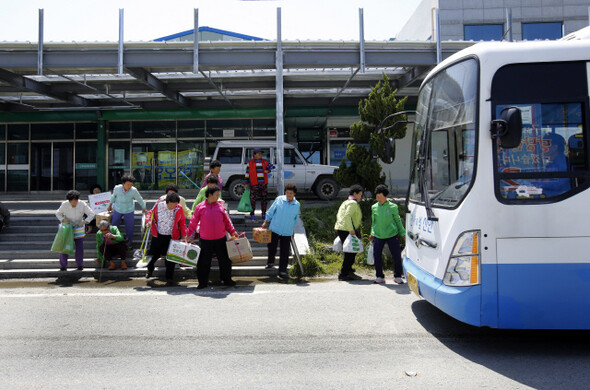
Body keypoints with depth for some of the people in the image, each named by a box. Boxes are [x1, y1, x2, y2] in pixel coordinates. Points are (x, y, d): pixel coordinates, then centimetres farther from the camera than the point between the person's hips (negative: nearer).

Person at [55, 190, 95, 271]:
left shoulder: (82, 204, -19)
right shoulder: (64, 204, -18)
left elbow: (91, 214, -13)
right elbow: (58, 213, -2)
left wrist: (84, 222, -27)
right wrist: (63, 220, -21)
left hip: (78, 227, 0)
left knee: (79, 246, -2)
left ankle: (80, 265, 12)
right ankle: (63, 266, 11)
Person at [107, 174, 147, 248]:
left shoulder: (134, 191, -25)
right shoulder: (117, 188, -22)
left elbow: (140, 200, -7)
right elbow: (113, 196, 1)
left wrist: (144, 208, 6)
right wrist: (110, 205, 16)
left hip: (129, 211, -1)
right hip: (117, 210, 1)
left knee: (129, 226, 8)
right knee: (114, 226, 13)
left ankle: (130, 241, 30)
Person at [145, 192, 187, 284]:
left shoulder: (179, 209, -7)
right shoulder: (159, 205, -9)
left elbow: (182, 223, 3)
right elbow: (151, 213, 8)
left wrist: (184, 234, -5)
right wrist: (149, 220, -11)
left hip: (172, 237, 0)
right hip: (158, 235, 1)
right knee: (154, 254, 11)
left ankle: (169, 277, 21)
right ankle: (150, 269, 44)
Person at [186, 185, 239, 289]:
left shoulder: (220, 206, 4)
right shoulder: (200, 207, -3)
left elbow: (226, 221, 11)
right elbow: (194, 222, 1)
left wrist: (232, 231, 6)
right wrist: (188, 234, -1)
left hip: (221, 239, 3)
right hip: (206, 240, -2)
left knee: (225, 260, 10)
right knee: (204, 262, 3)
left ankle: (226, 279, 26)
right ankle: (203, 282, 17)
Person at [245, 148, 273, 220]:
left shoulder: (265, 162, 13)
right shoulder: (250, 163, 5)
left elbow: (270, 166, 5)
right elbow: (247, 173, 7)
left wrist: (267, 170, -18)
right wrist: (246, 183, 4)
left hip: (263, 184, 3)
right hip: (254, 184, -3)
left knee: (263, 198, 8)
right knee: (253, 199, -6)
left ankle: (264, 214, 17)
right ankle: (252, 214, 4)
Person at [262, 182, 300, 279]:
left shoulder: (297, 205, -1)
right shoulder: (279, 199, -6)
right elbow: (271, 211, 4)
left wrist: (292, 230, 19)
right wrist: (266, 222, 6)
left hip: (287, 232, 1)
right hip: (275, 229, -1)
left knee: (285, 252, 0)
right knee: (271, 247, 10)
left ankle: (282, 271, 10)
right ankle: (270, 262, 39)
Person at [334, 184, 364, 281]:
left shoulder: (346, 202, 21)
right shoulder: (353, 203, -9)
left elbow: (338, 215, 23)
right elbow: (347, 216, -22)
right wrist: (351, 230, -25)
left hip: (341, 229, 10)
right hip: (347, 230, -10)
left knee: (351, 252, 16)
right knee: (350, 253, -6)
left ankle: (349, 272, 23)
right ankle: (343, 275, -4)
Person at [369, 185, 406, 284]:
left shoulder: (393, 207, -1)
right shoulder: (374, 207, 5)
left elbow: (398, 220, 8)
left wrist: (402, 233, 8)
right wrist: (372, 233, 9)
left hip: (392, 234, -2)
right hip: (378, 235, 2)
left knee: (397, 255, -1)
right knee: (377, 256, -1)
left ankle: (397, 276, 16)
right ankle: (379, 277, 14)